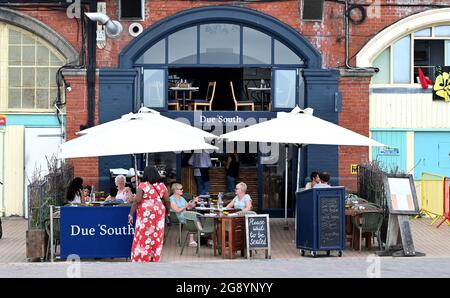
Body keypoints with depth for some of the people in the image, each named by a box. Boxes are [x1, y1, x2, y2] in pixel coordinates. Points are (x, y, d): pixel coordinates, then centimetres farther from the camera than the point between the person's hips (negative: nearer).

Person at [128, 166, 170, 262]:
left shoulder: (142, 186, -7)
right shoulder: (162, 186, 5)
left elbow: (137, 201, -14)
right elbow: (167, 201, 6)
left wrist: (131, 214, -11)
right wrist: (167, 212, 20)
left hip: (146, 213, -4)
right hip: (159, 212, 4)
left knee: (143, 236, 0)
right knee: (156, 236, 9)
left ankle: (142, 259, 0)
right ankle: (154, 259, 13)